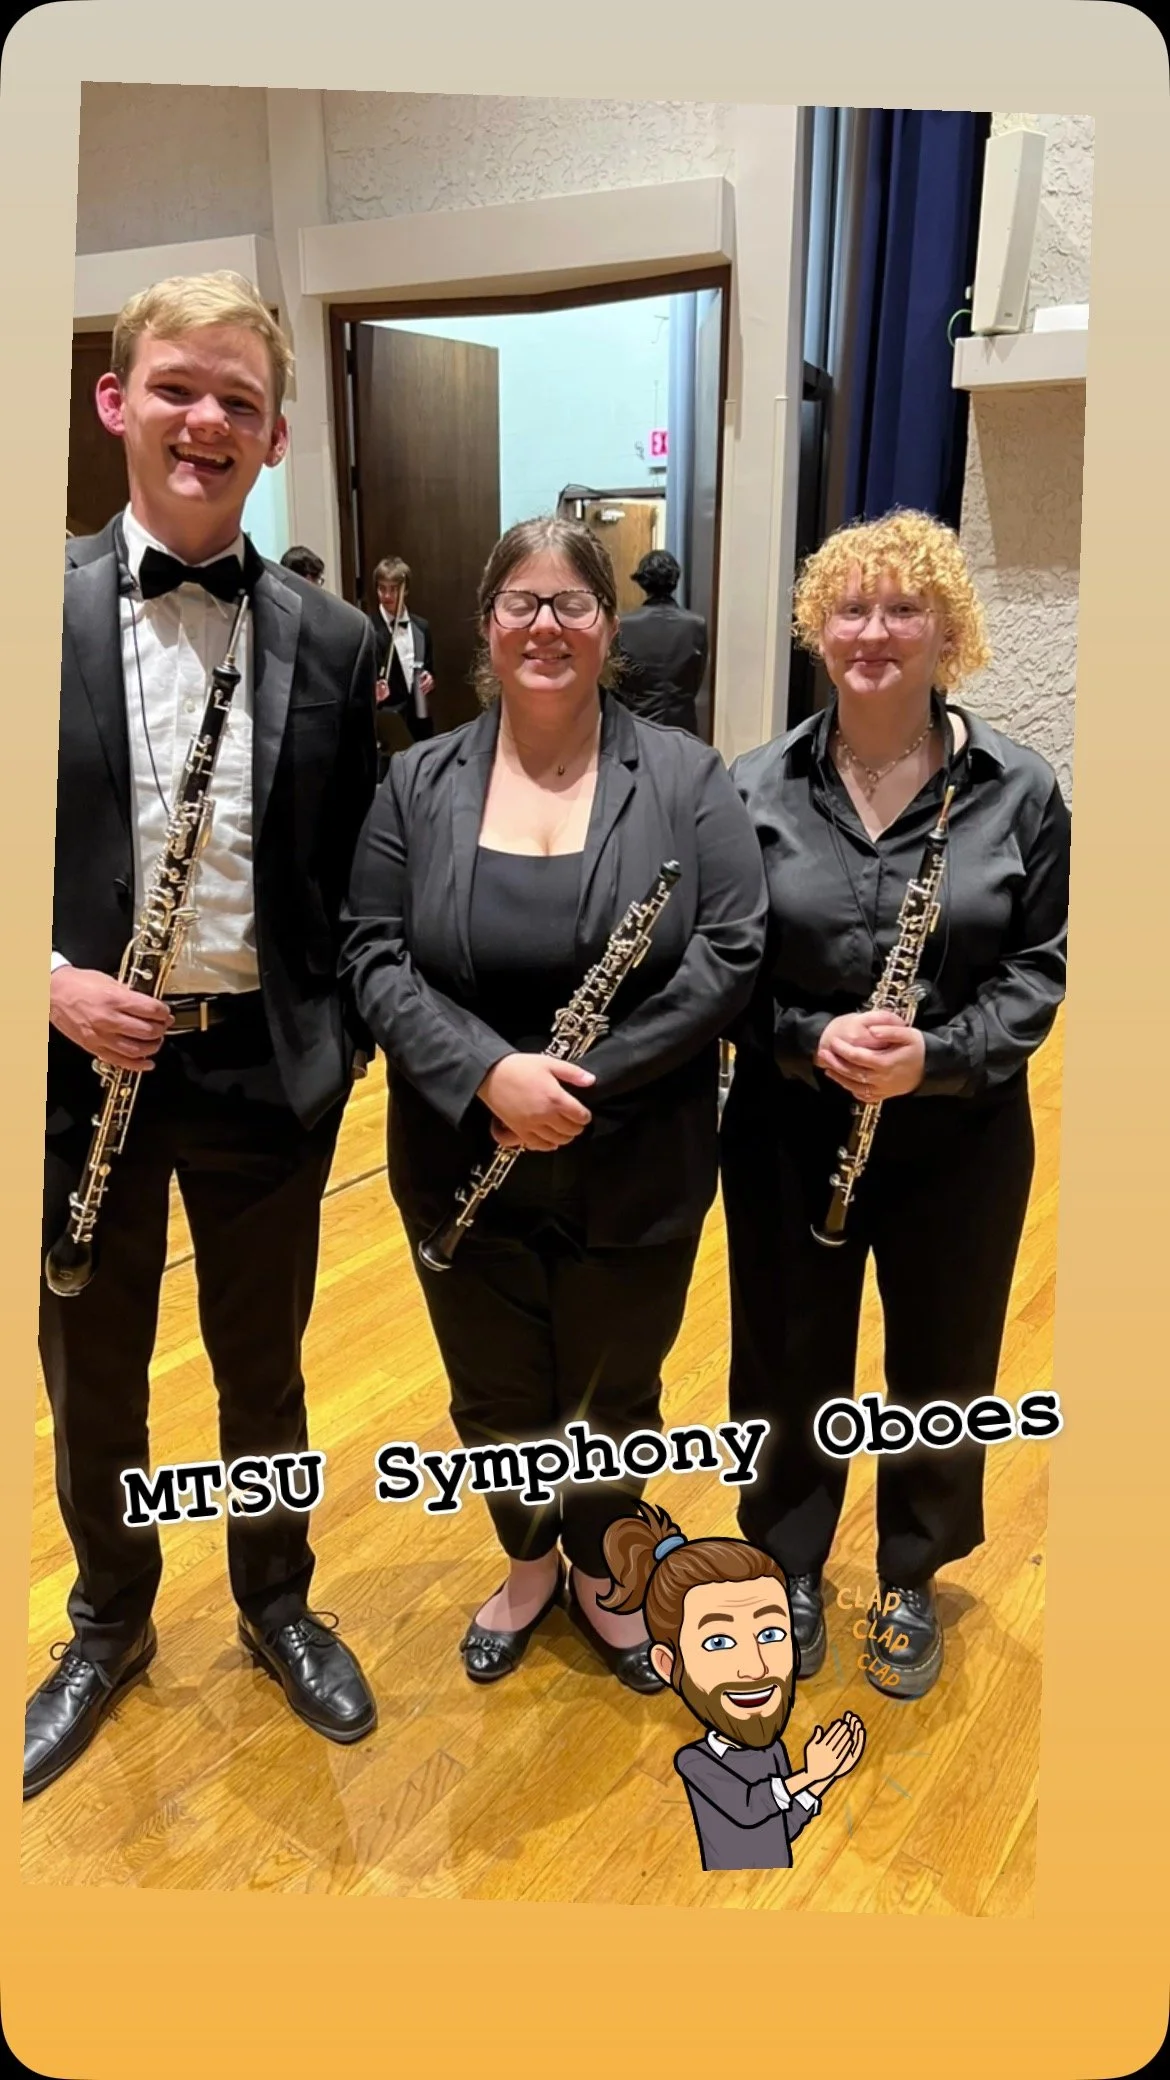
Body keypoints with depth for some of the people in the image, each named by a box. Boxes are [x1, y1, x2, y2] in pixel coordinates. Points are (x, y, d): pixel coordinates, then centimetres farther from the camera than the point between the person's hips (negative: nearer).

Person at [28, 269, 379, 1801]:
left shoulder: (334, 642, 1)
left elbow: (353, 875, 5)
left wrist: (338, 1050, -2)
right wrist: (51, 980, -16)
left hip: (269, 1071, 1)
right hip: (82, 1071, 0)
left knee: (265, 1372, 18)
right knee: (91, 1384, 17)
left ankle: (276, 1604, 45)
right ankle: (111, 1627, 44)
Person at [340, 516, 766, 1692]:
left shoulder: (685, 777, -5)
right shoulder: (418, 784, 0)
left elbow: (730, 955, -12)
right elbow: (373, 958, -6)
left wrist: (589, 1080, -21)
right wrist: (489, 1074, -22)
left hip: (637, 1173, -1)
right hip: (463, 1167, 2)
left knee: (613, 1397, 17)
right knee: (495, 1399, 18)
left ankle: (600, 1576, 46)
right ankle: (527, 1566, 47)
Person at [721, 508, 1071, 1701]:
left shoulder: (1019, 791, -5)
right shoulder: (756, 789, -4)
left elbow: (1037, 971, -5)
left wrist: (936, 1055, -21)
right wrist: (808, 1038, -21)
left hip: (961, 1137, 0)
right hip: (789, 1132, 0)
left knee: (939, 1371, 16)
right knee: (790, 1367, 15)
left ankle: (912, 1580, 43)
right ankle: (791, 1564, 42)